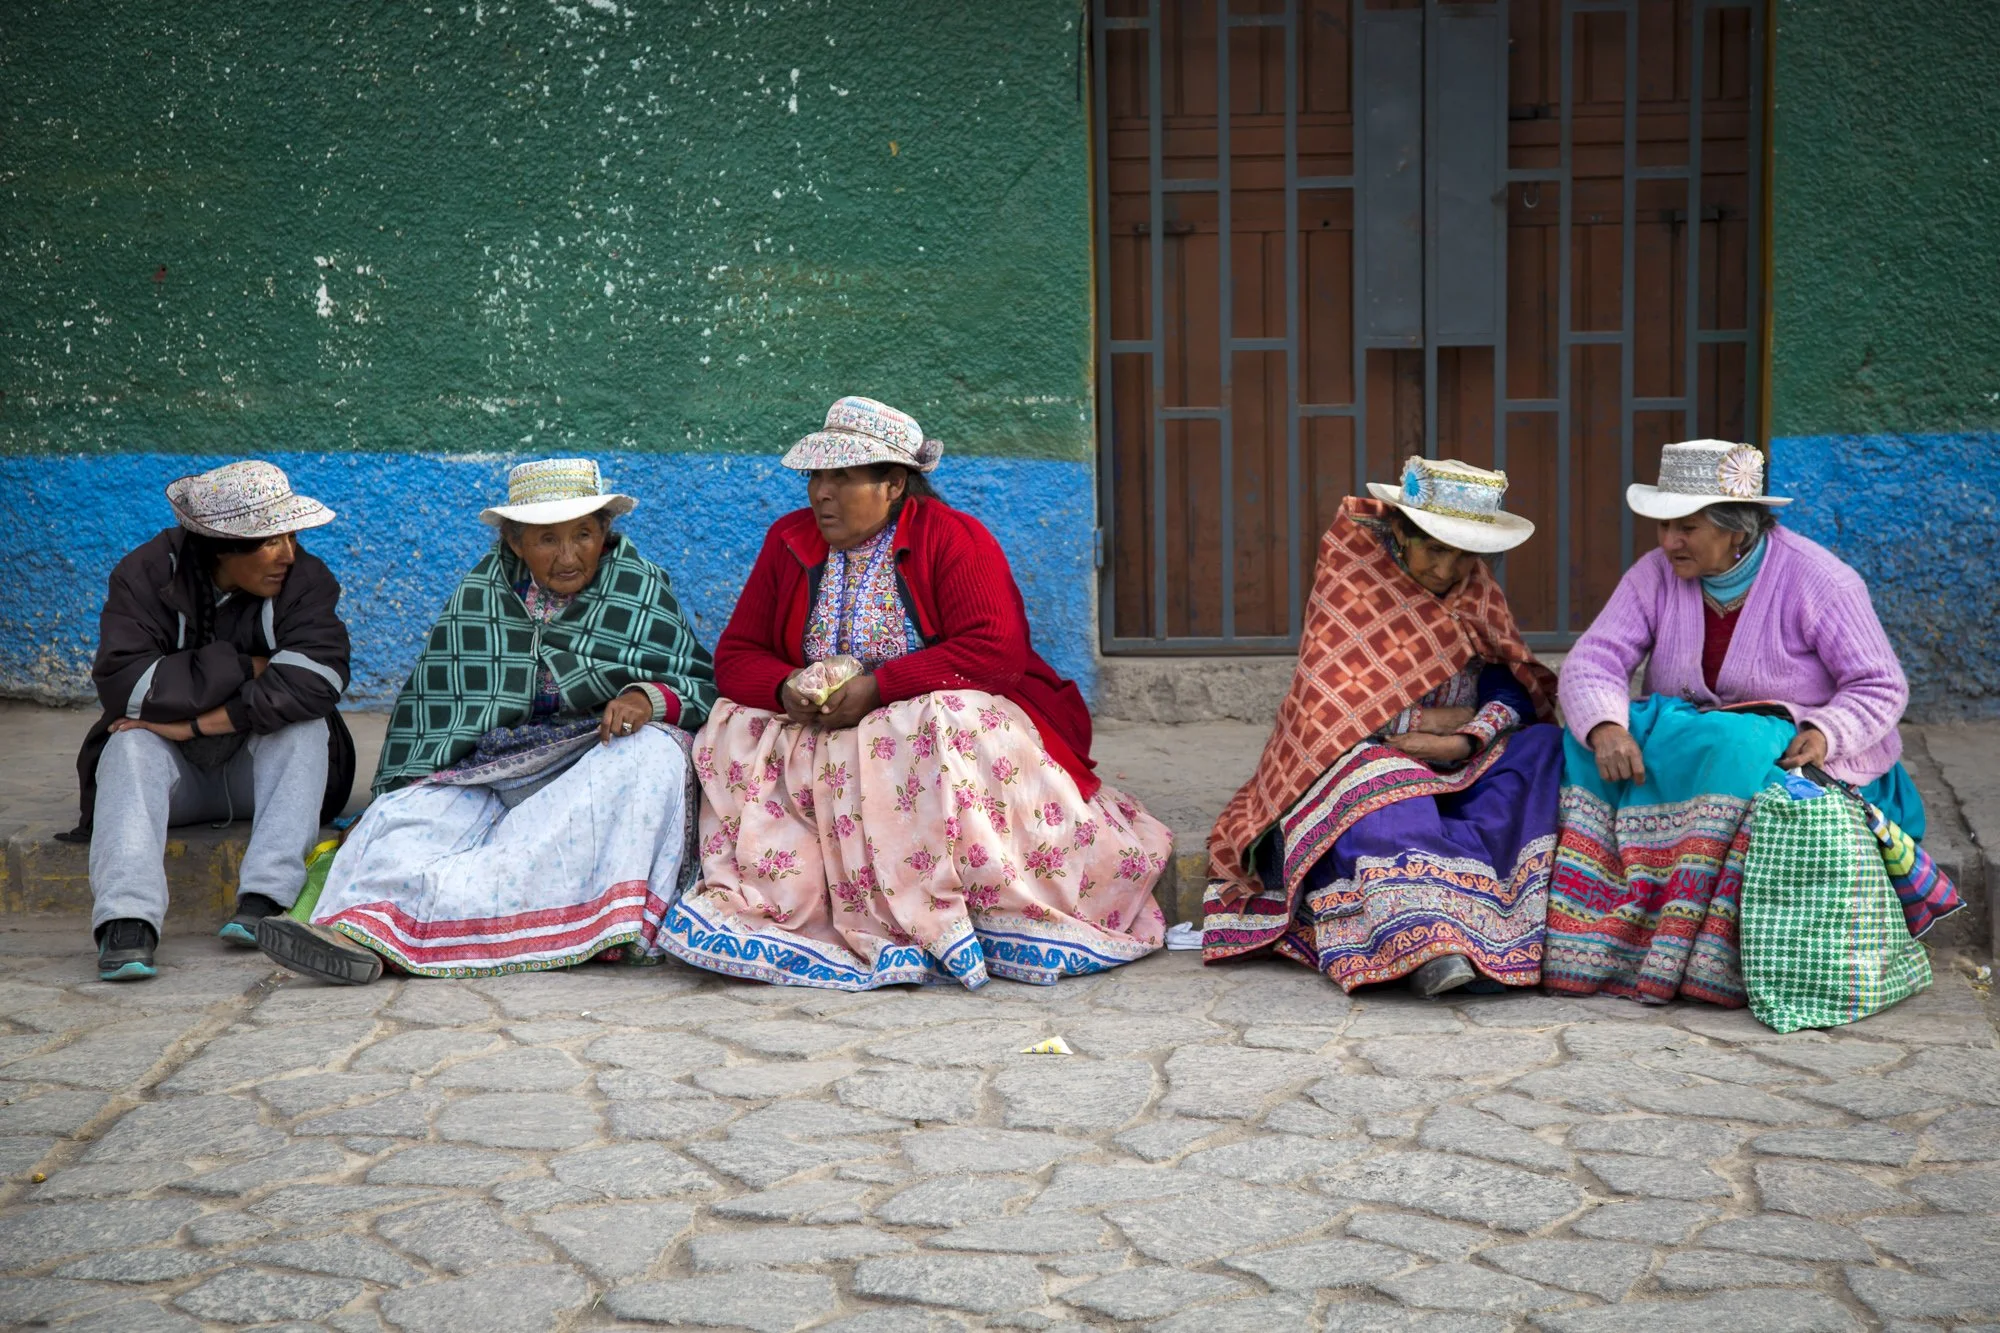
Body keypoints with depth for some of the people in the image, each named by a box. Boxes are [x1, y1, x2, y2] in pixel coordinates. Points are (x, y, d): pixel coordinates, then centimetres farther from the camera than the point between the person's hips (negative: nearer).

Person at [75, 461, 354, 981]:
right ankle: (127, 922, -48)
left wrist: (193, 723, -29)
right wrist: (244, 668, -23)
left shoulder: (306, 579, -11)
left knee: (304, 727, -29)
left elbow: (315, 681, -29)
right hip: (174, 771, 0)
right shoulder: (146, 576, -10)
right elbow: (122, 683, -25)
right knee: (131, 743, -30)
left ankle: (265, 898, -43)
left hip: (263, 765, 0)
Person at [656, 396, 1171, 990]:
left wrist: (878, 687, -24)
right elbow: (736, 655, 10)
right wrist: (787, 687, -14)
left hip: (937, 714, -5)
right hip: (821, 736, 5)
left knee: (948, 725, -38)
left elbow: (995, 651, -21)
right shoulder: (789, 541, 9)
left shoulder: (953, 538, -7)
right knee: (732, 734, -19)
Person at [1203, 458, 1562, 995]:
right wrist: (1425, 721, -12)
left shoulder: (1476, 589, 7)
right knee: (1380, 783, -38)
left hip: (1453, 769, 5)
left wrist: (1471, 736, -21)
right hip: (1352, 763, -5)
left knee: (1545, 749, -20)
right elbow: (1324, 711, -15)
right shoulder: (1349, 586, -8)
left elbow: (1515, 686, 0)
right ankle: (1424, 943, -56)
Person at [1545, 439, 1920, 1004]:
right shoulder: (1656, 576, -2)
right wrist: (1605, 727, -32)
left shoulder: (1818, 581, -12)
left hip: (1794, 753, -4)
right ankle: (1588, 943, -28)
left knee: (1731, 750, -38)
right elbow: (1591, 662, -10)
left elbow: (1881, 687, -10)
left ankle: (1687, 959, -39)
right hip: (1684, 741, 4)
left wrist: (1824, 733, -30)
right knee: (1598, 744, -26)